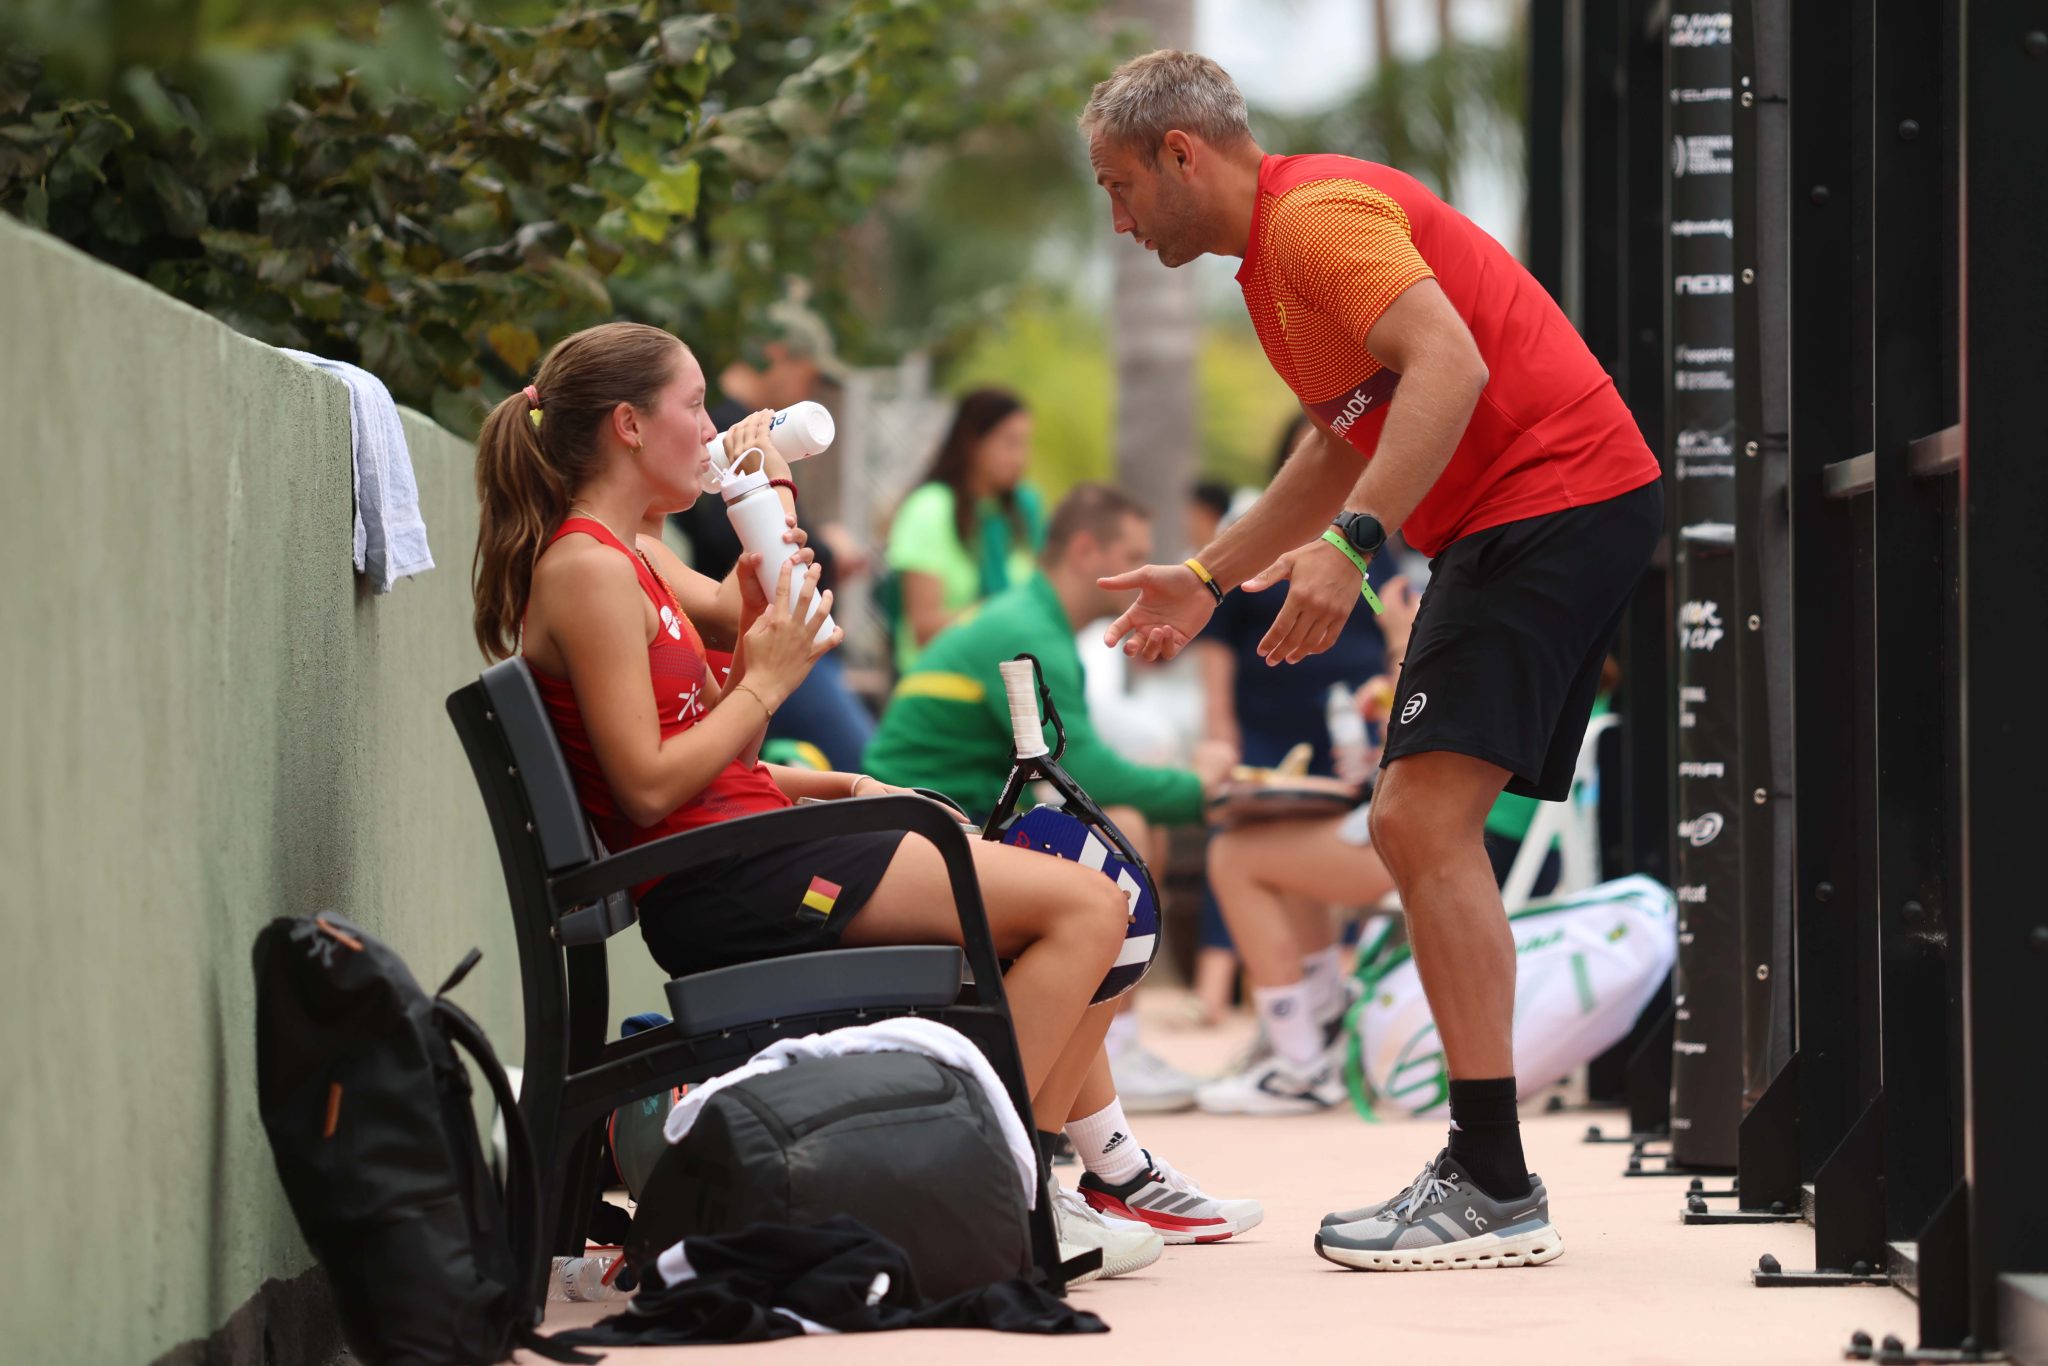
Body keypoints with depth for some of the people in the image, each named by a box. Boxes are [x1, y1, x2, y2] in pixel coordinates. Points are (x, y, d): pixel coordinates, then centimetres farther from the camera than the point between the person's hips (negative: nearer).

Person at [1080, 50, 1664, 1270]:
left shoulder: (1318, 211, -12)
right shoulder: (1275, 251, 21)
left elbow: (1450, 365, -26)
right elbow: (1346, 445, 34)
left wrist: (1351, 543, -32)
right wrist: (1209, 578, 36)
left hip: (1558, 499, -11)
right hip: (1507, 525, 11)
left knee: (1426, 815, -17)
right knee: (1417, 828, 10)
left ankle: (1495, 1191, -18)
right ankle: (1485, 1172, 12)